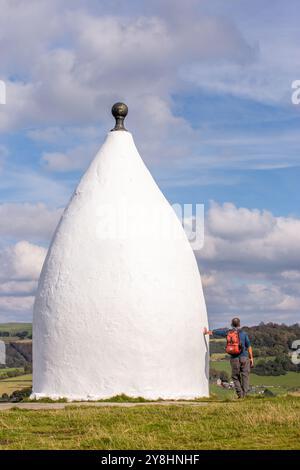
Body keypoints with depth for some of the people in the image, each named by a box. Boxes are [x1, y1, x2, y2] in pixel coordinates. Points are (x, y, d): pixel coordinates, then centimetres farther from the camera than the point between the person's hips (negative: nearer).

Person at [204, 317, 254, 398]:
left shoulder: (227, 332, 5)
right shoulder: (243, 333, -1)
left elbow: (214, 332, 20)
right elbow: (249, 346, -2)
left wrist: (207, 332, 39)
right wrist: (251, 358, 4)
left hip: (234, 358, 2)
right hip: (244, 357, -2)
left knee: (235, 377, 10)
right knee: (245, 375, 3)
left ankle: (240, 393, 2)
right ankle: (245, 393, -6)